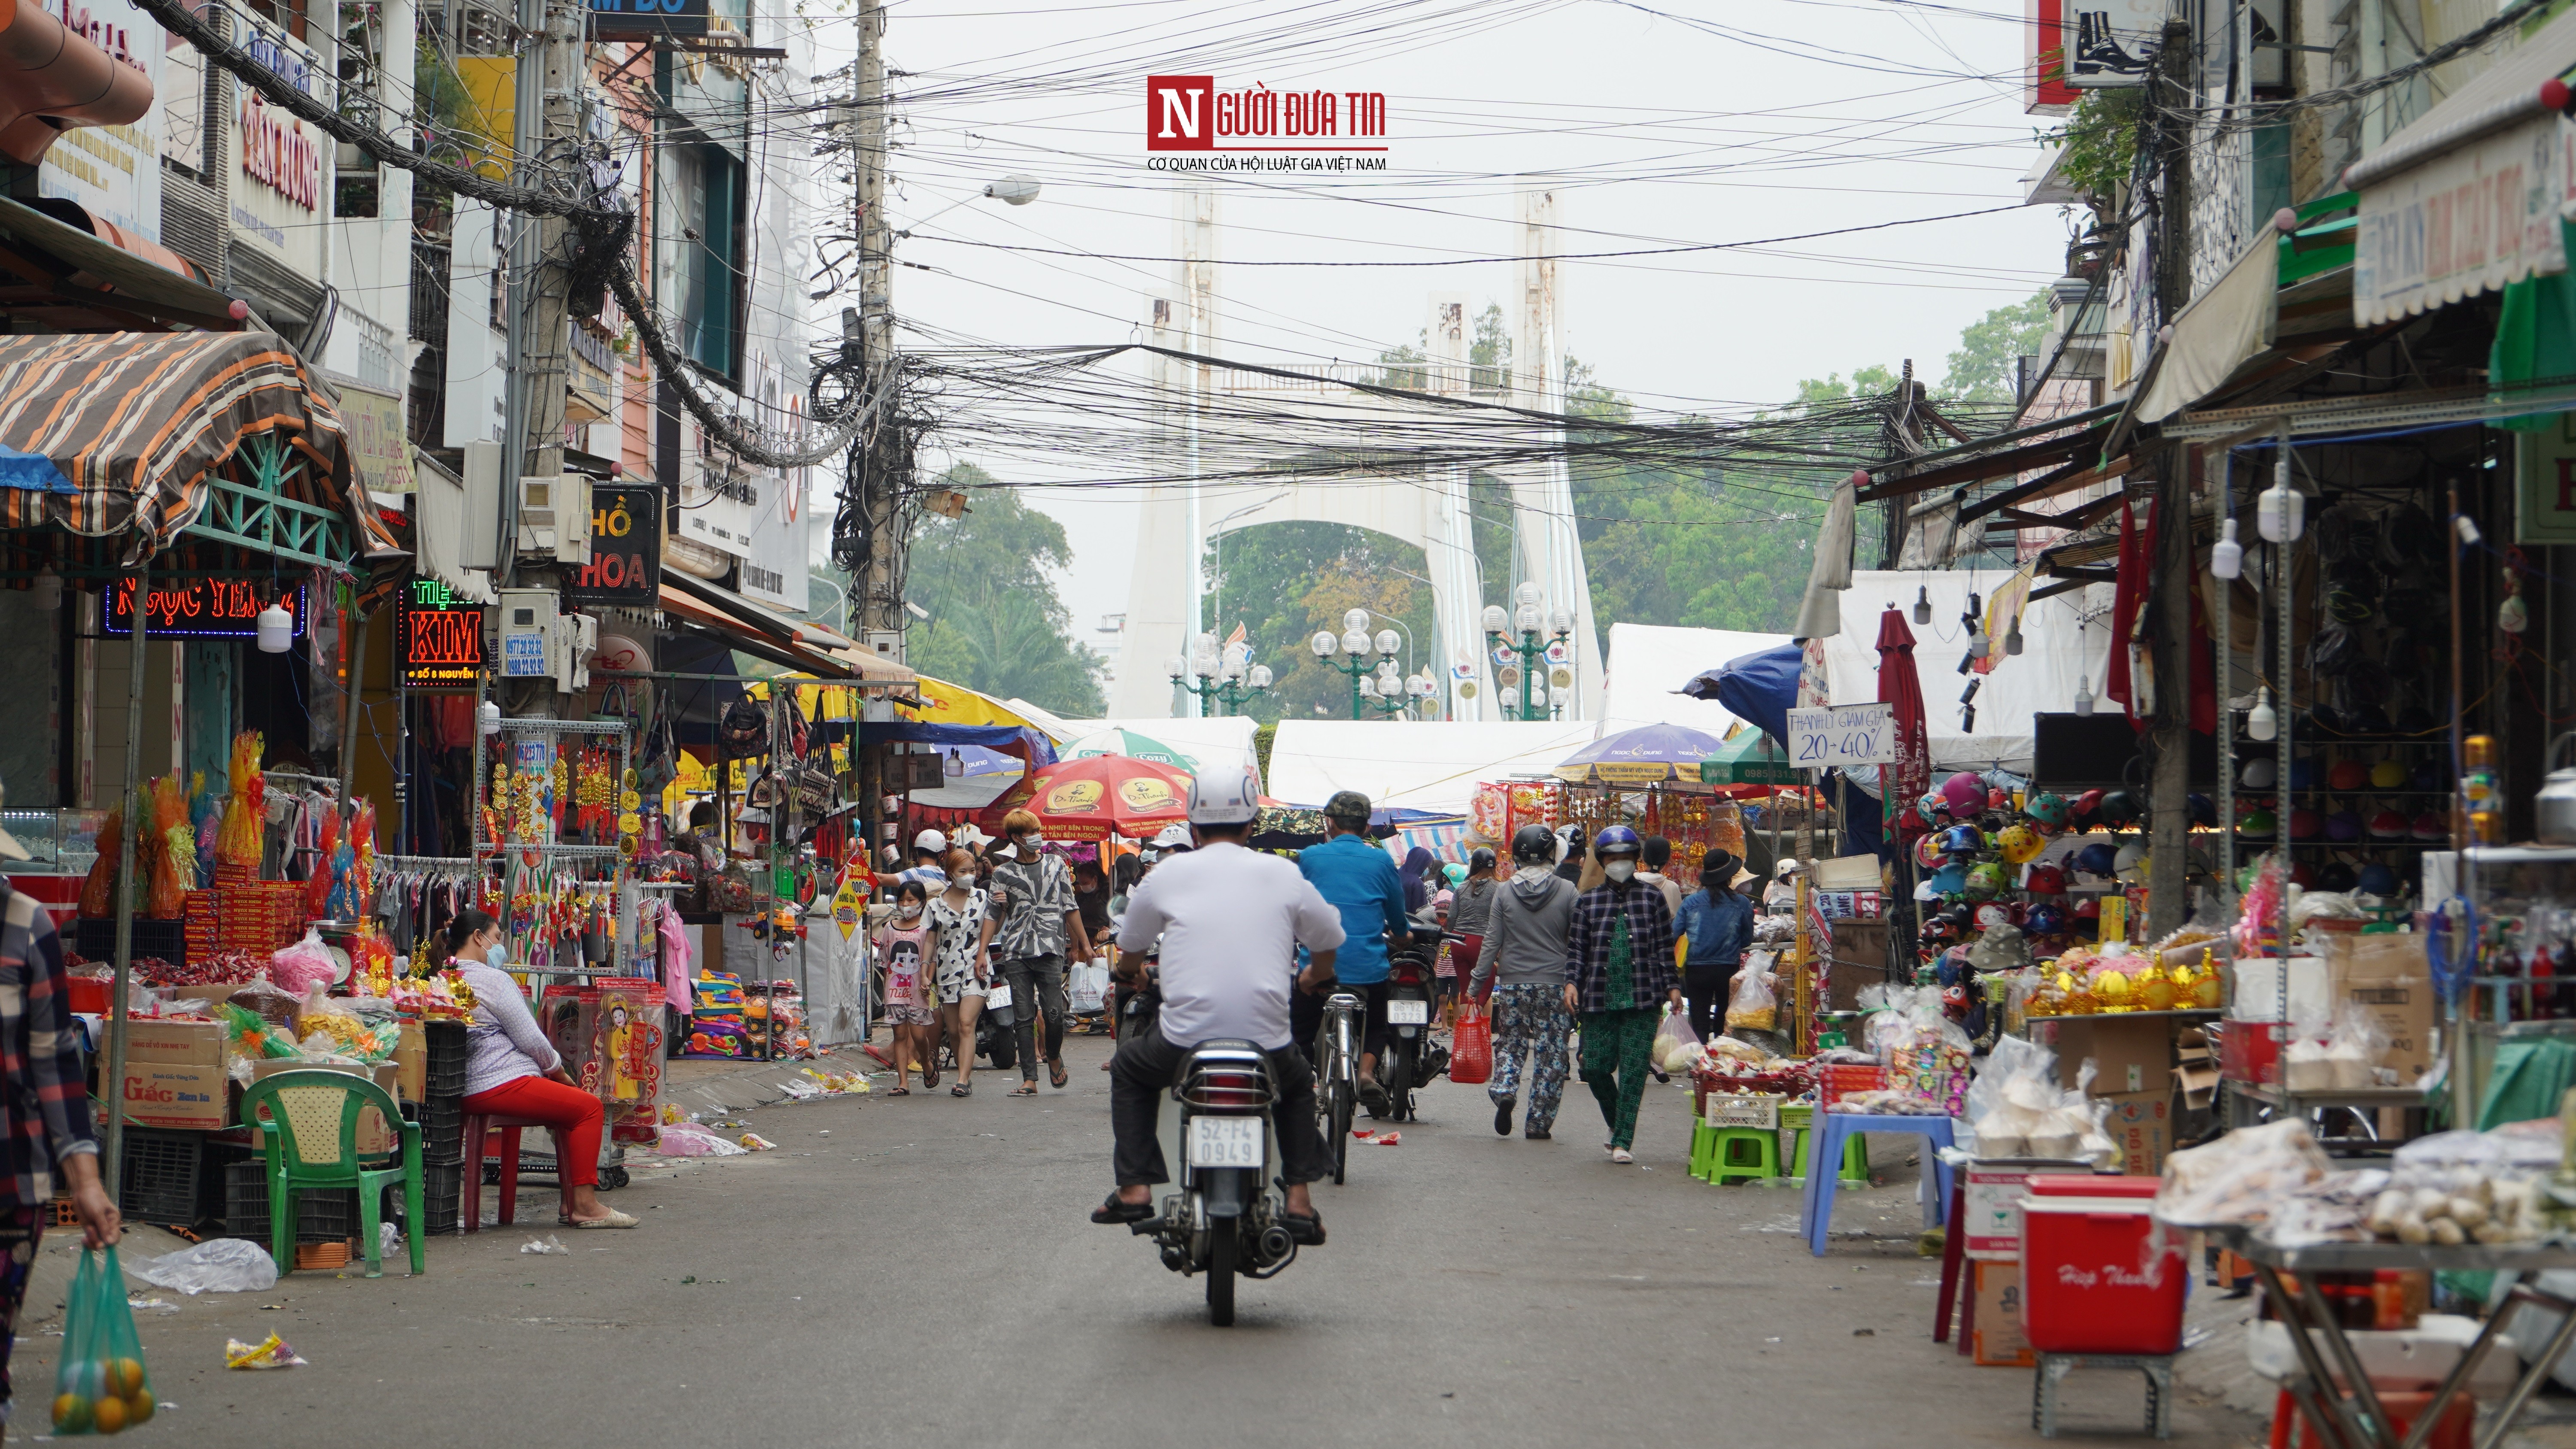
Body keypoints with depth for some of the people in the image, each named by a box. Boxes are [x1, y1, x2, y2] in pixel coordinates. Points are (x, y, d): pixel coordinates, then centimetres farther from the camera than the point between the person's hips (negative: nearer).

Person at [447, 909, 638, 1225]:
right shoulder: (492, 980, -12)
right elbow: (530, 1039, -12)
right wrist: (557, 1069, 6)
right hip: (501, 1084, -11)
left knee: (570, 1103, 23)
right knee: (590, 1107, -6)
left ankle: (571, 1203, 19)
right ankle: (584, 1205, -9)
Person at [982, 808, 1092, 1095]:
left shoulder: (1055, 864, 12)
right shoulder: (1003, 874, 8)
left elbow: (1069, 907, 16)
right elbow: (993, 916, 9)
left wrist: (1083, 943, 16)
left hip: (1050, 950, 0)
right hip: (1016, 953, 0)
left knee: (1054, 1013, -9)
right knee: (1023, 1017, -2)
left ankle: (1054, 1056, 21)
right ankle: (1030, 1079, 0)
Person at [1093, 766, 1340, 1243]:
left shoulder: (1169, 873, 7)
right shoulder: (1283, 873, 8)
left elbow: (1129, 947, 22)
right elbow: (1329, 940, 20)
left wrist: (1132, 973, 47)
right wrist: (1313, 978, 43)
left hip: (1185, 1038, -1)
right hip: (1267, 1039, 1)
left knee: (1129, 1069, 31)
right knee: (1298, 1083, 34)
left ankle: (1134, 1189, 20)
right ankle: (1299, 1200, 19)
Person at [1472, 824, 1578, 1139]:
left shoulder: (1504, 892, -2)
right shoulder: (1567, 891, -5)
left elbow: (1492, 943, -1)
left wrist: (1477, 984, 5)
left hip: (1513, 983, 1)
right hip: (1555, 984, -1)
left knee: (1509, 1043, 15)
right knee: (1550, 1053, 5)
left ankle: (1504, 1090, -12)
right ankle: (1538, 1122, 5)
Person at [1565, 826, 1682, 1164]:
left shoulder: (1652, 898, 9)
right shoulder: (1588, 902, 10)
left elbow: (1665, 947, 9)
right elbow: (1577, 947, 9)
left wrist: (1672, 986, 2)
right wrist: (1572, 982, -5)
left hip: (1641, 999, -1)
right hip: (1599, 999, 2)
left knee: (1634, 1071, -6)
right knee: (1595, 1068, 1)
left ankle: (1622, 1141, -4)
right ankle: (1619, 1126, 25)